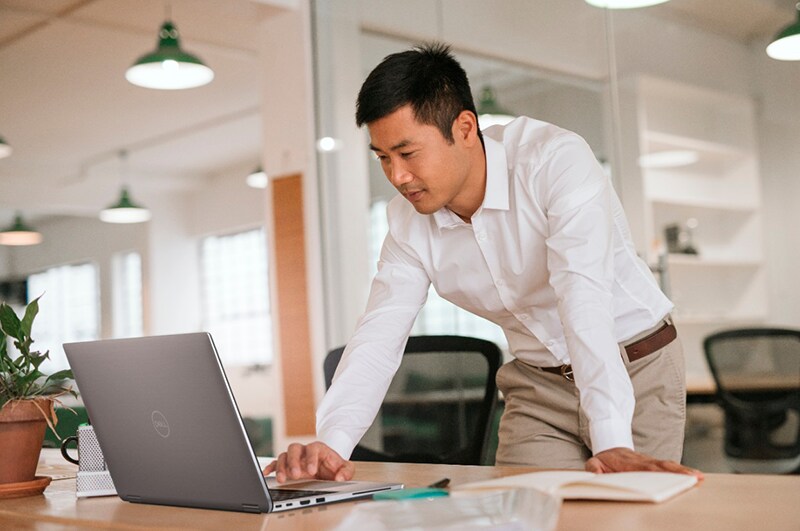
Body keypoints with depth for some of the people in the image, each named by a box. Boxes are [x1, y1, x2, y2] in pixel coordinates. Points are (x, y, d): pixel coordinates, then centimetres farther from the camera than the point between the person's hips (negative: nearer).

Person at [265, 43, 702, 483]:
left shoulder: (556, 161, -24)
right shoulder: (407, 221, -8)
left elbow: (583, 297, -36)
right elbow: (377, 340, -14)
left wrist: (612, 442, -44)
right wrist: (332, 443, -31)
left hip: (638, 372, -3)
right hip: (538, 387, 4)